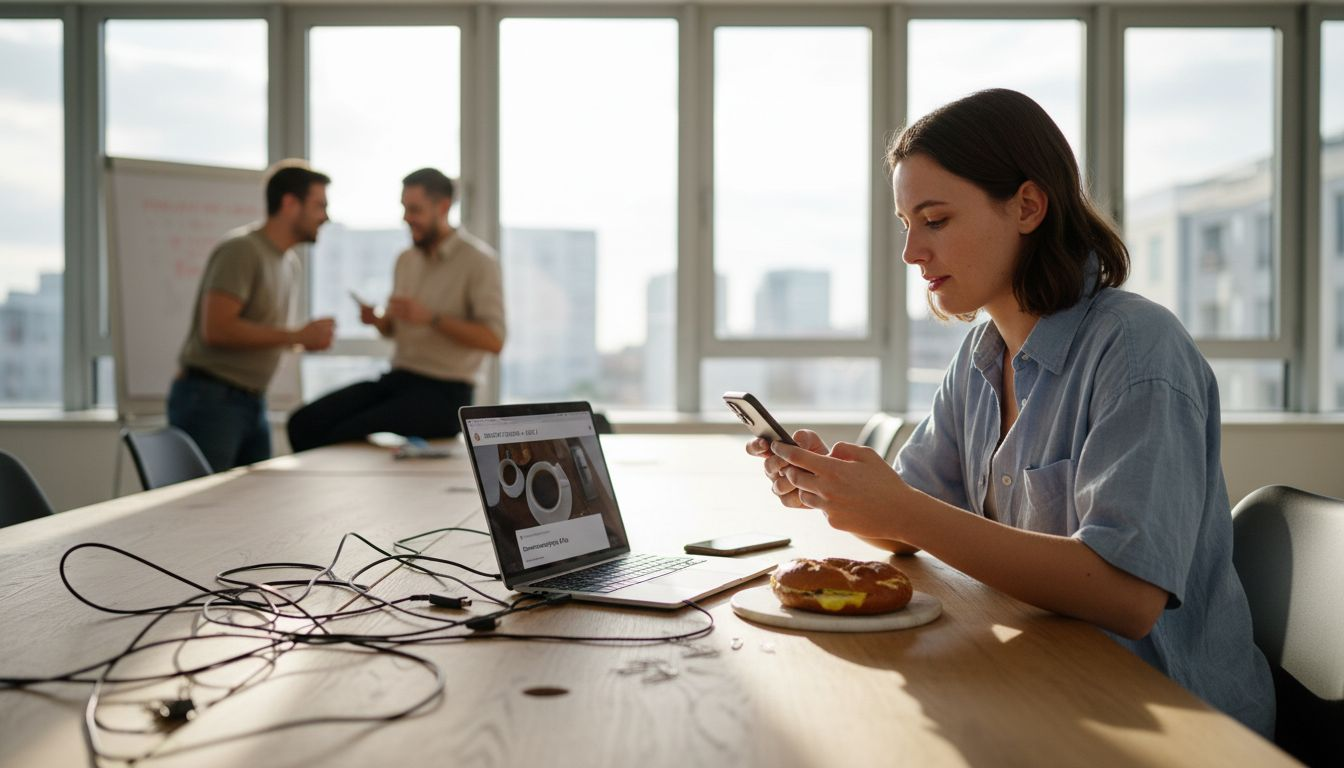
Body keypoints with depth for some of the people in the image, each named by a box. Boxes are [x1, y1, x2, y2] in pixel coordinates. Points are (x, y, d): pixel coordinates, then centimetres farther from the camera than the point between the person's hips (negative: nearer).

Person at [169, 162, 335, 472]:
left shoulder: (291, 262, 14)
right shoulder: (242, 250, -13)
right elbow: (216, 329, -24)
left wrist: (309, 337, 2)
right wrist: (297, 337, -19)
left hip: (252, 402, 9)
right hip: (210, 400, -8)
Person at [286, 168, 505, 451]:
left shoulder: (478, 260, -8)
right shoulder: (406, 260, 14)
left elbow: (494, 340, -17)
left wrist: (431, 318, -23)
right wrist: (376, 320, -1)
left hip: (444, 393, -7)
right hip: (397, 378, 7)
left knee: (343, 438, -24)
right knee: (304, 423, -9)